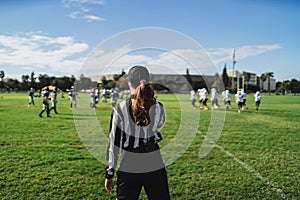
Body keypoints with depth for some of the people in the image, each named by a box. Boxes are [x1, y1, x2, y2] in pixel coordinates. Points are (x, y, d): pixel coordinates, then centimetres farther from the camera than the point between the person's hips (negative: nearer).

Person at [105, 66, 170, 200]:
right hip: (155, 168, 1)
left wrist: (109, 173, 2)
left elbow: (114, 144, -6)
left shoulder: (120, 110, -10)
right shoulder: (158, 108, -6)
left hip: (128, 169, -1)